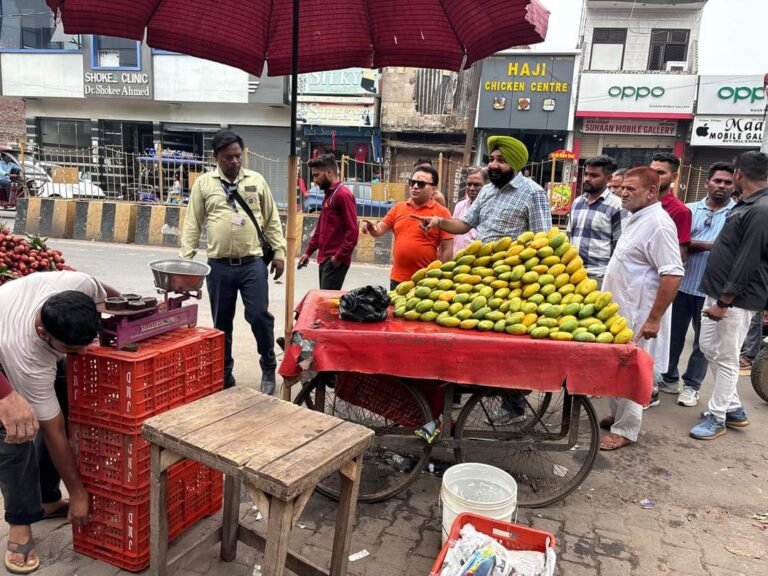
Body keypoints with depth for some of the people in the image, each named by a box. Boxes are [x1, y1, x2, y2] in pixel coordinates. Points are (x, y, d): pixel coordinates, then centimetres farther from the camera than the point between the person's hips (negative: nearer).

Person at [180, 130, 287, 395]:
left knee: (259, 316, -4)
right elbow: (192, 224, 4)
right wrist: (186, 259, -3)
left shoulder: (256, 180, 7)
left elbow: (272, 220, 9)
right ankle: (224, 372, 26)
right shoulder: (203, 183, 4)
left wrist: (279, 252, 2)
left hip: (253, 263, -1)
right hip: (219, 266, 1)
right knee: (222, 322, 10)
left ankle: (269, 368, 17)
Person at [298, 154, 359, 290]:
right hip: (325, 259, 9)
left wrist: (339, 257, -17)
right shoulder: (328, 195, 17)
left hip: (335, 261, -9)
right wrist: (308, 252, 18)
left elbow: (352, 231, -18)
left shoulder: (343, 194, -12)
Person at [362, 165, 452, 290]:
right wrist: (371, 228, -14)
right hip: (397, 279, 4)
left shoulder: (442, 212, -5)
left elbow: (447, 250, -6)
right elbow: (379, 230, 9)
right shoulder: (398, 207, 9)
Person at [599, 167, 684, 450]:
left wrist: (654, 319, -24)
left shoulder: (658, 224, -18)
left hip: (637, 315, -9)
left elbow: (673, 275, -24)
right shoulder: (636, 218, 12)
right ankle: (616, 415, 33)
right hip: (620, 310, 9)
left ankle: (625, 430, 13)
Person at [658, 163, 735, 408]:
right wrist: (709, 245, -14)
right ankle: (669, 378, 28)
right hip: (683, 284, 2)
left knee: (703, 341, 9)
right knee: (674, 334, 12)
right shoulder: (690, 209, 7)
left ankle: (691, 385, 23)